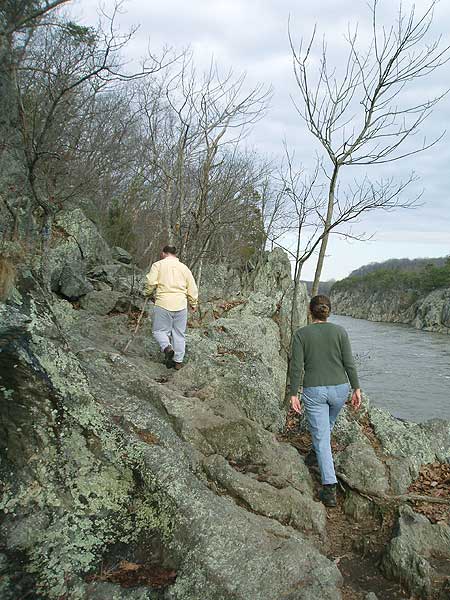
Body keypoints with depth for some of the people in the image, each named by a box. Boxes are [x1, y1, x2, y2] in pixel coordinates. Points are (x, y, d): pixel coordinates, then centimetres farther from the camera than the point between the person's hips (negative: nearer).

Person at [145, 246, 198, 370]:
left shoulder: (158, 265, 3)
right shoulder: (184, 267, 13)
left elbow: (151, 282, -9)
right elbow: (192, 288, 11)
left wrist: (148, 294, 10)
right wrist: (193, 303, 23)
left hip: (163, 304, -3)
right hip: (181, 305, 3)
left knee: (159, 330, 9)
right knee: (179, 333, 11)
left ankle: (167, 347, -18)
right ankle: (178, 361, 14)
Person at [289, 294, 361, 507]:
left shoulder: (301, 334, -6)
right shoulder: (339, 331, -3)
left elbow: (296, 367, -9)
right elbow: (349, 363, -4)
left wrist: (294, 394, -4)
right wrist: (356, 389, 3)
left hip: (314, 391, -2)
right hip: (339, 388, 2)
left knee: (321, 437, 2)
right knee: (327, 424, 31)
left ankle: (329, 489, -3)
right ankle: (315, 454, 52)